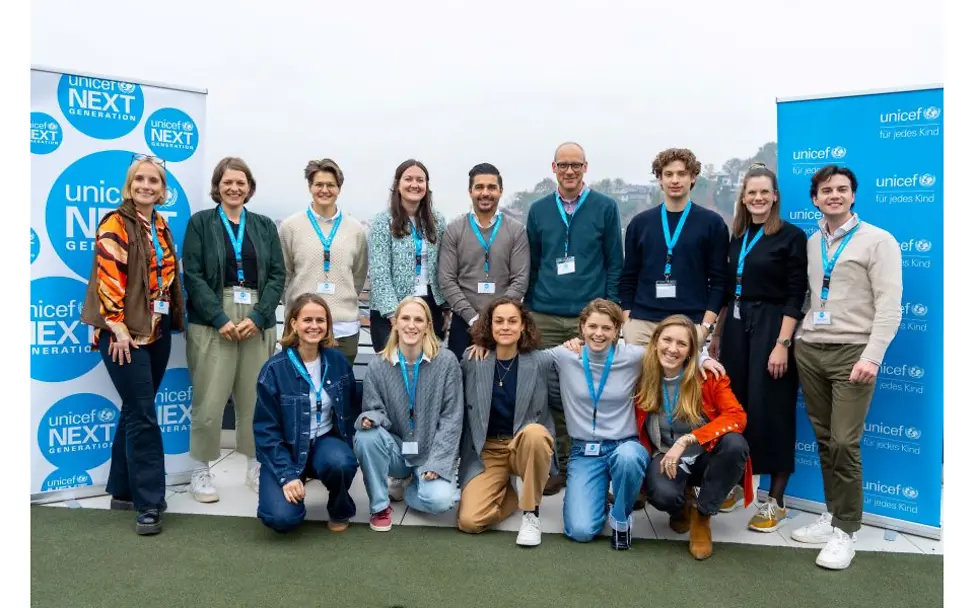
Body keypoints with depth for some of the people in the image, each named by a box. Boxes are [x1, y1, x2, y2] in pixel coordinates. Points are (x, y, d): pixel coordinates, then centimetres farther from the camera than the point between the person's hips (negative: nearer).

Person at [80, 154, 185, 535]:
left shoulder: (161, 226, 14)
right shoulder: (115, 224, -8)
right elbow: (108, 277, -15)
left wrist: (175, 318, 12)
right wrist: (117, 326, -19)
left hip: (158, 330, 7)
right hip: (126, 331, -7)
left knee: (135, 412, 14)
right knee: (143, 416, -8)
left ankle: (123, 490, 25)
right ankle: (148, 503, -1)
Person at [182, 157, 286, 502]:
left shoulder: (265, 226, 12)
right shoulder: (200, 222, 5)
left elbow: (277, 276, 6)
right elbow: (192, 276, -3)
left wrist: (257, 317, -8)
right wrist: (221, 319, -13)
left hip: (257, 323, 3)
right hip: (212, 323, -2)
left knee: (256, 398, 7)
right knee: (209, 400, -4)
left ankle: (256, 467, 22)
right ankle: (201, 471, 12)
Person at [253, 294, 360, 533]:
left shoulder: (337, 361, -4)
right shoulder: (275, 369, -15)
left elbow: (353, 406, 13)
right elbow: (266, 429, -12)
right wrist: (287, 474, -18)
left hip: (326, 441, 2)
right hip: (285, 450, -2)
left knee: (340, 463, -33)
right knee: (282, 518, -23)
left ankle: (340, 510, 1)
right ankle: (291, 484, 14)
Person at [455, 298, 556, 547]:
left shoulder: (543, 361, -8)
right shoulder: (472, 362, -5)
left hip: (527, 444, -1)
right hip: (486, 450, 1)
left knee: (534, 432, -38)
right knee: (470, 521, -19)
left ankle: (531, 513, -15)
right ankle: (506, 492, 17)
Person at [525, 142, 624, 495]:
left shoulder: (605, 208, 2)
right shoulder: (538, 210, 9)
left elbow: (615, 263, 3)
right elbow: (532, 264, 13)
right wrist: (529, 308, 11)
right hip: (545, 317, 2)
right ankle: (559, 466, 18)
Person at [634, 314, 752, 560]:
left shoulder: (708, 375, -12)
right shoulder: (642, 378, -8)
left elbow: (737, 417, -21)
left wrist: (686, 440, -31)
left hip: (705, 456, 1)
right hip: (667, 458, 0)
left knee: (736, 444, -33)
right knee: (663, 494, -34)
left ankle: (702, 515, -8)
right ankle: (683, 504, 9)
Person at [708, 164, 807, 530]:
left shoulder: (791, 236, -6)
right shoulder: (736, 237, 11)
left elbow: (795, 296, -11)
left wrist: (782, 343, -18)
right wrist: (717, 335, 15)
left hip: (771, 328, -6)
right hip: (736, 328, 6)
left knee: (769, 410, -1)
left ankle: (776, 501, 11)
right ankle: (737, 483, 26)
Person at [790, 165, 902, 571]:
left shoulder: (878, 241, -3)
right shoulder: (810, 244, 13)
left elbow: (889, 306, -10)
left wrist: (872, 356, -18)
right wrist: (794, 338, 7)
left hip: (852, 353, -5)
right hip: (809, 351, 5)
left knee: (844, 443, -6)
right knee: (824, 440, 10)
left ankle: (846, 530, 7)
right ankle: (832, 515, 23)